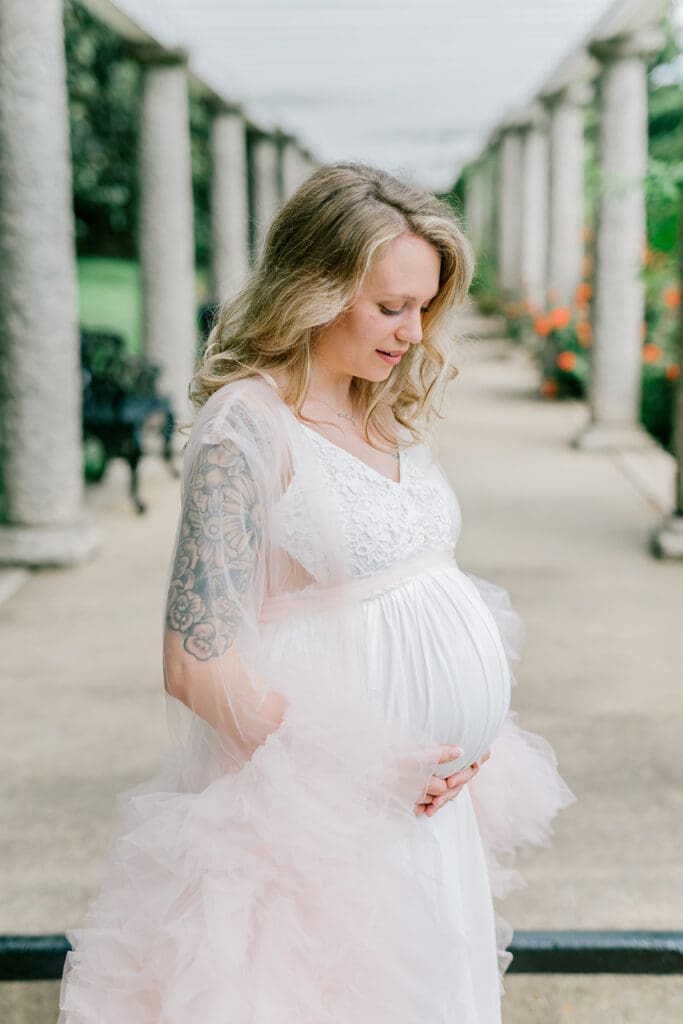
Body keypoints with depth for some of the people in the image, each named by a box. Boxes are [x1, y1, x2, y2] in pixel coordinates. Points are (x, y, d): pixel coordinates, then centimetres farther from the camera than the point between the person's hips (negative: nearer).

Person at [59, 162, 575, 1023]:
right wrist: (363, 767, -15)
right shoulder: (246, 423, -17)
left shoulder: (390, 414, 8)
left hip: (433, 790, 8)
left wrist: (466, 744, 1)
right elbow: (196, 666, -21)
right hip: (325, 793, -7)